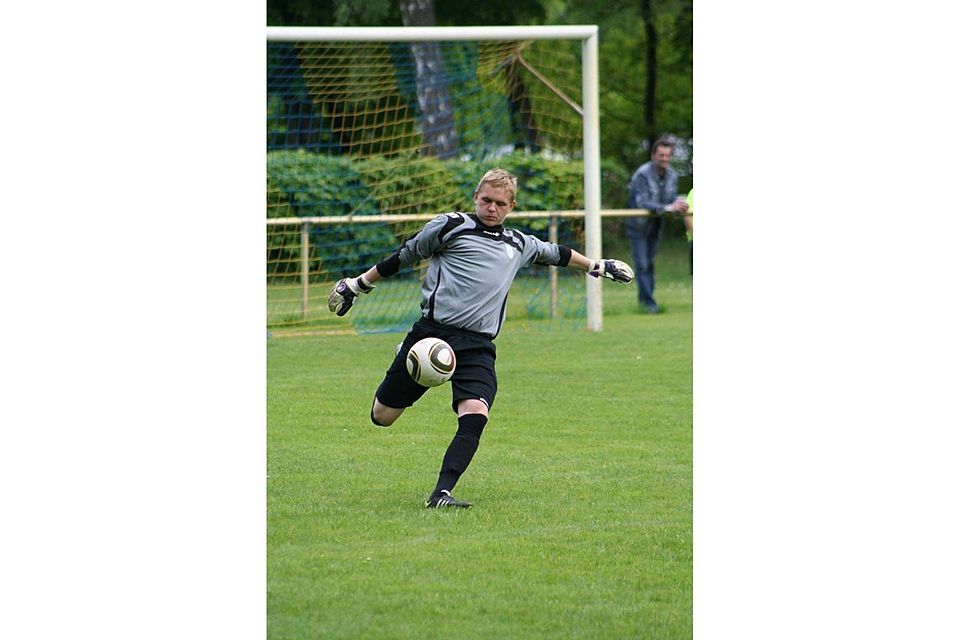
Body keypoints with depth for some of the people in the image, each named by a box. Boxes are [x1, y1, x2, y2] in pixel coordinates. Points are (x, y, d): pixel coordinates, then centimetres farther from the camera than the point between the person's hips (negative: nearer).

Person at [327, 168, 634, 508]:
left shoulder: (518, 244, 21)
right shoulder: (451, 226, 6)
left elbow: (554, 252, 40)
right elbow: (406, 255, 13)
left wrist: (595, 265, 51)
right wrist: (360, 283, 17)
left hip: (478, 346, 3)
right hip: (432, 332, -3)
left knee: (475, 416, -24)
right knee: (382, 416, 2)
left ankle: (441, 493, -24)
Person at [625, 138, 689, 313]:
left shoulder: (671, 175, -4)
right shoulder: (642, 174, -26)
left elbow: (672, 198, -6)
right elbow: (642, 203, -34)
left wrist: (678, 203, -32)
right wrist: (668, 208, -42)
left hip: (656, 225, 6)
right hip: (638, 225, -6)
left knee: (649, 262, 14)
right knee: (642, 264, -7)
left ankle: (643, 297, 25)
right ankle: (648, 300, -5)